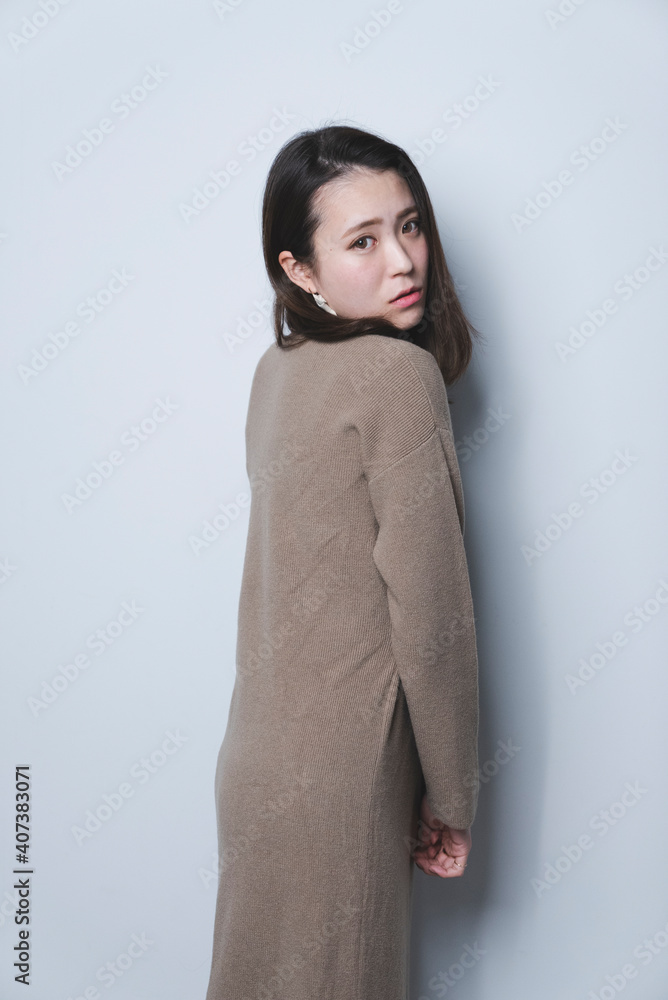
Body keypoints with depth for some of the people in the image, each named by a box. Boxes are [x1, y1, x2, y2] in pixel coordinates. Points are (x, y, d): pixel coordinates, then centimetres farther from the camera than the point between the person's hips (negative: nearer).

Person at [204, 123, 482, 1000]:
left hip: (259, 751, 8)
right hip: (341, 770, -8)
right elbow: (429, 610, -18)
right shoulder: (400, 374, -17)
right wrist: (452, 797, -6)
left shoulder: (276, 370, 6)